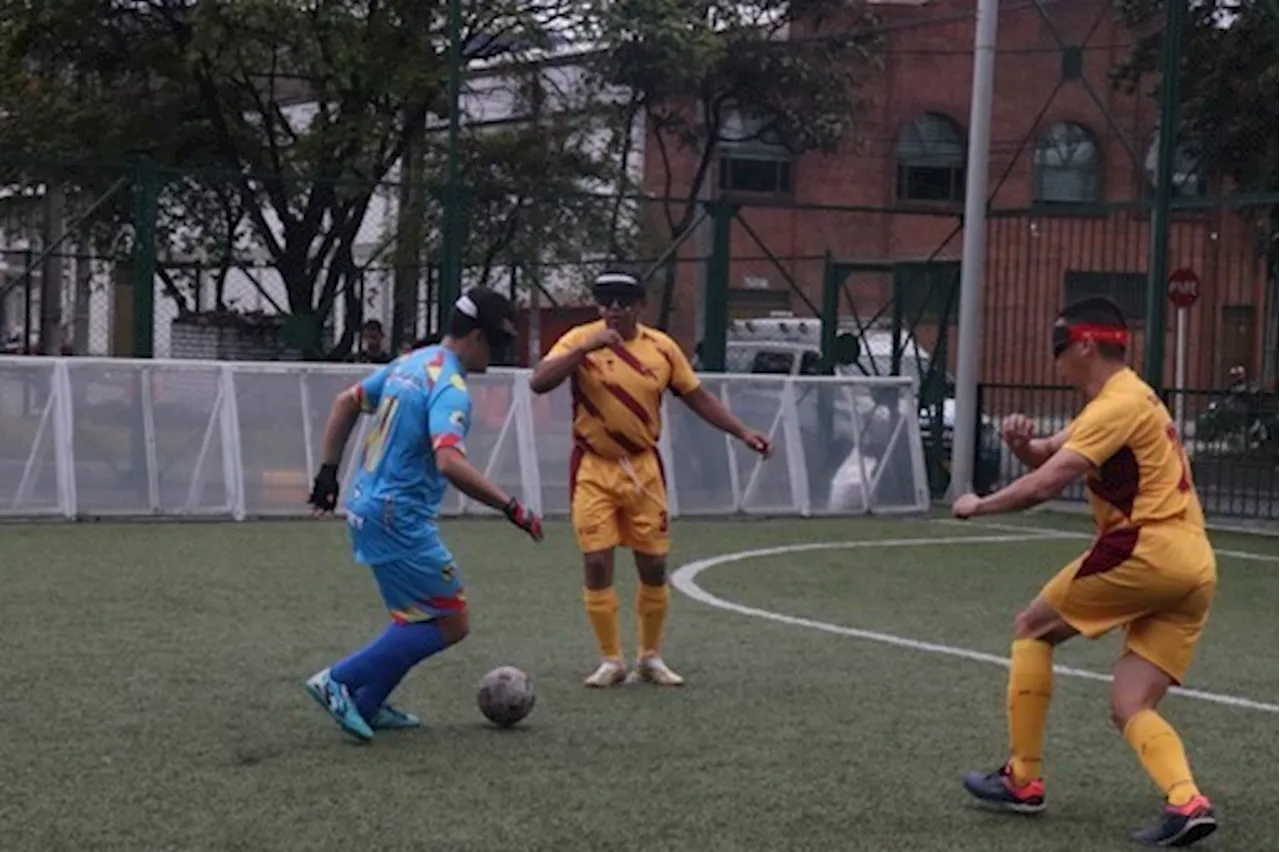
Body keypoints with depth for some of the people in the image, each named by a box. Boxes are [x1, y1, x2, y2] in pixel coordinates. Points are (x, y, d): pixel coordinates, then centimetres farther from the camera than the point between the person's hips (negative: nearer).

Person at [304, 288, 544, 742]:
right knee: (450, 625, -3)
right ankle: (339, 680, -5)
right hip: (400, 521, -10)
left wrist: (328, 472, 23)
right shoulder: (450, 388, -18)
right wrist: (511, 507, -30)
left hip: (368, 509, 10)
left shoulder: (410, 362, 11)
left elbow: (345, 403, 19)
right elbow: (450, 462, -33)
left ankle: (365, 705, 21)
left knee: (419, 617, 21)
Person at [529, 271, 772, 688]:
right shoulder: (580, 340, -8)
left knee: (654, 567, 5)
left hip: (643, 467, 2)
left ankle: (650, 657, 22)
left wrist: (744, 433, 5)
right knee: (597, 564, -6)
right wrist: (585, 349, -30)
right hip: (593, 469, -2)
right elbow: (538, 383, -21)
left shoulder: (662, 348, 0)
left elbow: (697, 397, 10)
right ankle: (611, 660, 9)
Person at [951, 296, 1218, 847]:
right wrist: (1022, 441, 5)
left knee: (1032, 627, 8)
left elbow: (1047, 483, -16)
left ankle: (1023, 780, 8)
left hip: (1147, 547, -9)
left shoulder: (1120, 404, -8)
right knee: (1130, 709, 4)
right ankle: (1187, 801, -20)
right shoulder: (1125, 401, 24)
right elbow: (1047, 456, 28)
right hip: (1194, 568, 9)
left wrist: (979, 506, -2)